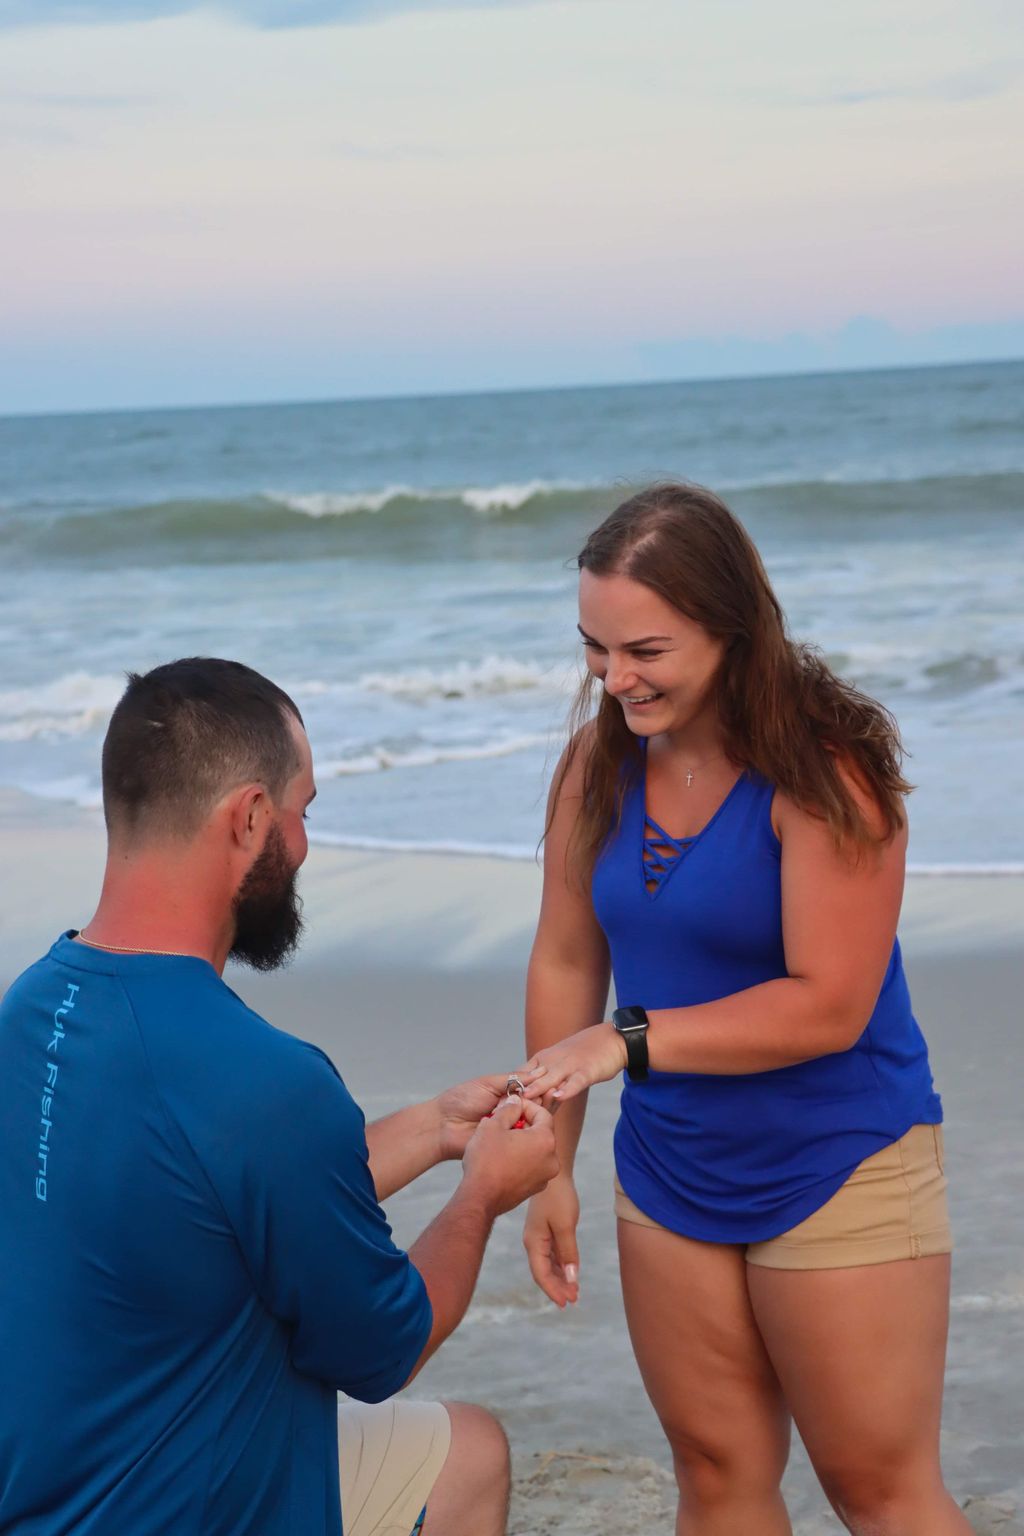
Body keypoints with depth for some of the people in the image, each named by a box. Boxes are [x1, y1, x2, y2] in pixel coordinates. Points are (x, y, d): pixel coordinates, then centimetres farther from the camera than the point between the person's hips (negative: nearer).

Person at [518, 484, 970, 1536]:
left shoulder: (821, 769, -20)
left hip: (838, 1170, -5)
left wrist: (631, 1040, -28)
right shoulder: (599, 761, -2)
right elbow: (565, 963, 3)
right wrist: (551, 1165, 3)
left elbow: (829, 1006, -24)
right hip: (670, 1170, 6)